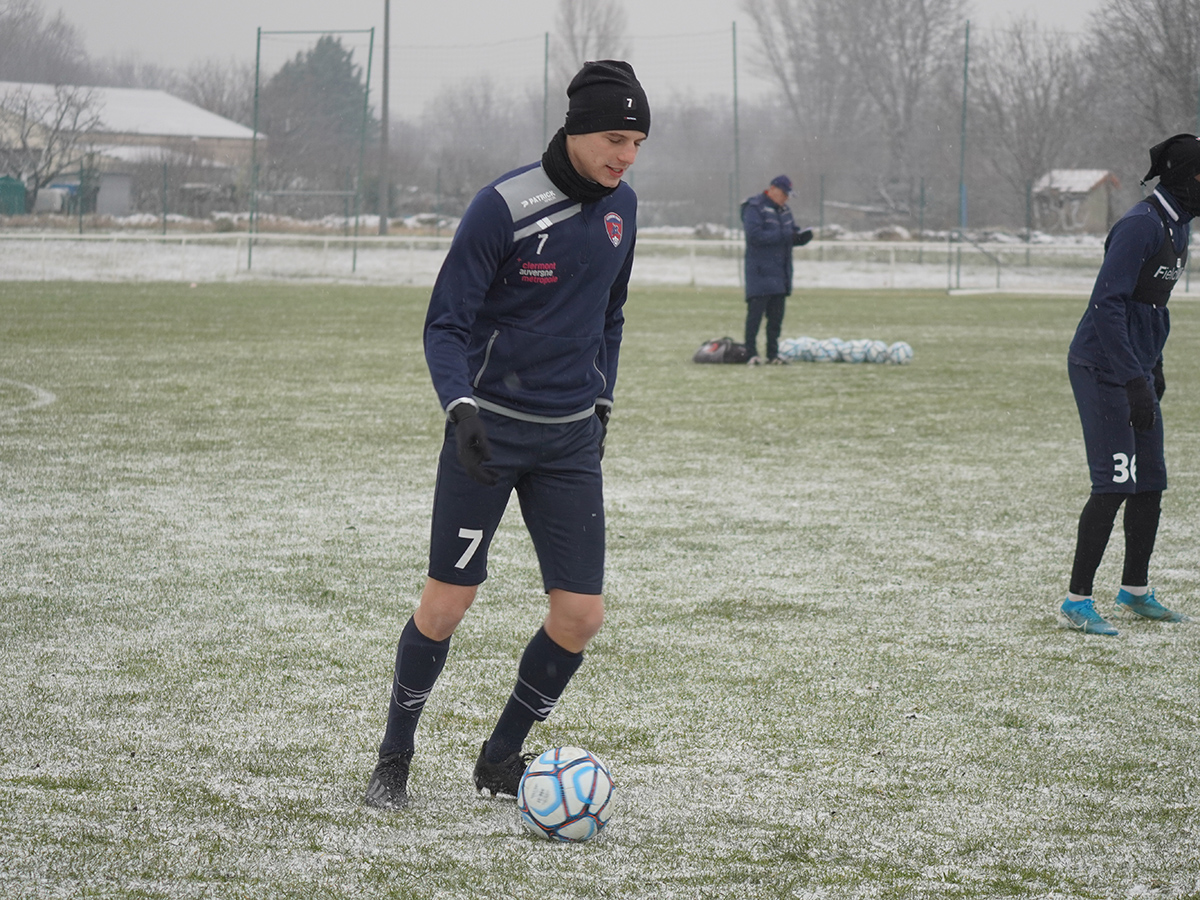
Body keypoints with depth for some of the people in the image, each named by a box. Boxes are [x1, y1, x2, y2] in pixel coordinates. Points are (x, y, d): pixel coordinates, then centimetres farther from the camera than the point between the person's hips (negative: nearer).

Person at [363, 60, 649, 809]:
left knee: (582, 615, -2)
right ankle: (395, 760, 15)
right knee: (448, 602, -4)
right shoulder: (505, 206, -15)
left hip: (571, 438, 5)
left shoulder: (620, 205, 4)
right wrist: (461, 409, -27)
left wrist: (602, 403, 15)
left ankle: (502, 758, 18)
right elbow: (446, 323, -13)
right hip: (490, 430, -5)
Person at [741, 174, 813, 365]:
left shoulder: (784, 210, 17)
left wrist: (803, 236, -2)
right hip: (760, 273, -8)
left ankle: (773, 354, 13)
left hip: (781, 274, 8)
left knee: (776, 315, 9)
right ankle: (751, 353, -9)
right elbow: (755, 235, -20)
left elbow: (792, 233, 22)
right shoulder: (754, 208, -9)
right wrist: (785, 236, -23)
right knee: (755, 311, -10)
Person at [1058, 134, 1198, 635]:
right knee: (1115, 484, -12)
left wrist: (1154, 365, 26)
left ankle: (1135, 592, 28)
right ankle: (1076, 602, -8)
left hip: (1136, 366, 10)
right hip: (1103, 368, -9)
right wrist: (1134, 380, -26)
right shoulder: (1141, 225, -20)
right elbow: (1106, 304, -24)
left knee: (1150, 481, 14)